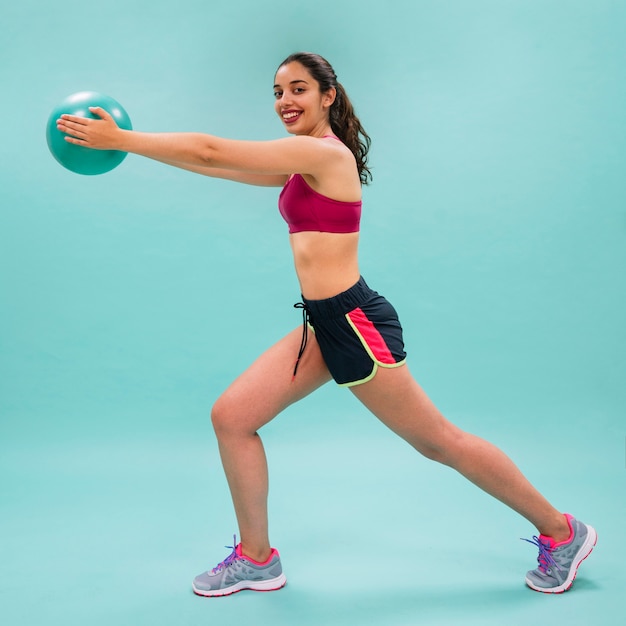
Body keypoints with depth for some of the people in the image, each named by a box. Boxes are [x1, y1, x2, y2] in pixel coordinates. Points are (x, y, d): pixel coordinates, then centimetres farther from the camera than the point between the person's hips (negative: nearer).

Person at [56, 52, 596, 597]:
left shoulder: (325, 153, -14)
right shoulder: (305, 162, 14)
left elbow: (213, 152, -16)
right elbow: (221, 165, 15)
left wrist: (118, 139, -11)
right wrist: (127, 141, 10)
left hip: (355, 322, -9)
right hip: (323, 324, 9)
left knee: (438, 441, 3)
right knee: (231, 417, 4)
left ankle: (561, 532, 23)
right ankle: (256, 559, 19)